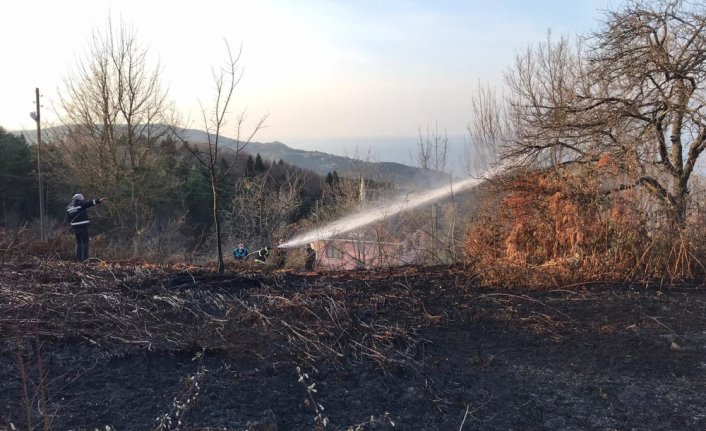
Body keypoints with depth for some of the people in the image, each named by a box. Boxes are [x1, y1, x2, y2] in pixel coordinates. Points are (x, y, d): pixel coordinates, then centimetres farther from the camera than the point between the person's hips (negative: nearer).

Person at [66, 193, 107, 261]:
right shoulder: (81, 203, -5)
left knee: (78, 243, 14)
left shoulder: (68, 207, 14)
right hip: (83, 226, -6)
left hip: (75, 227, 6)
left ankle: (79, 258, 13)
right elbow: (90, 203, -22)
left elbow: (68, 218, 15)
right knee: (85, 243, -4)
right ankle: (85, 258, -8)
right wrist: (98, 200, -33)